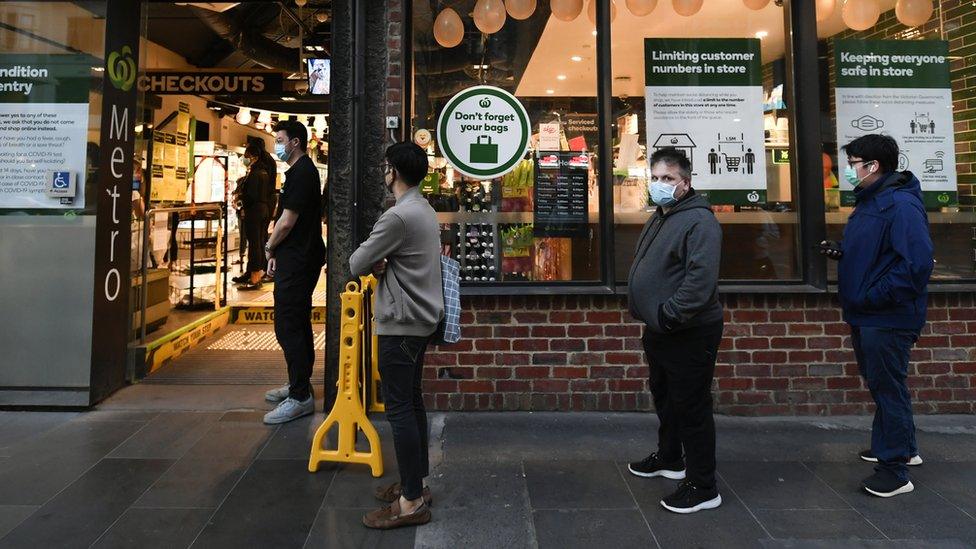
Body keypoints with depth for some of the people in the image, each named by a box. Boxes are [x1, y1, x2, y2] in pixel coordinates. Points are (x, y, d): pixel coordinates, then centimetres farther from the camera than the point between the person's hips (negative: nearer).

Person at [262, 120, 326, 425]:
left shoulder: (302, 173, -15)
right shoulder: (301, 171, 18)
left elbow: (287, 222, -19)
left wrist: (270, 248, -2)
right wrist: (276, 252, 12)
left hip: (297, 262, -11)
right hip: (298, 258, 11)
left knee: (288, 328, -9)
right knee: (297, 325, 17)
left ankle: (300, 397, -3)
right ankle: (299, 384, 29)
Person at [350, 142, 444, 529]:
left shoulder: (398, 216, -19)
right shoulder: (425, 210, 13)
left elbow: (357, 265, -15)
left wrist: (374, 263, 6)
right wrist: (383, 264, -4)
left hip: (402, 323, -10)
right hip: (420, 318, 10)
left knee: (398, 407, -4)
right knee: (412, 402, 16)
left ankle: (412, 502, 3)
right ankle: (416, 482, 27)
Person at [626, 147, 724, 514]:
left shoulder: (698, 221, -18)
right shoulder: (659, 218, 14)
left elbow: (701, 278, -29)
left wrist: (667, 315, -26)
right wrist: (654, 318, 14)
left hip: (689, 335, -10)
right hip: (659, 331, 10)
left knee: (691, 408, -1)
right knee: (664, 397, 23)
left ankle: (703, 488, 13)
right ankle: (669, 459, 43)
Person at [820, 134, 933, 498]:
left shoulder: (900, 205, -19)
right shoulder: (868, 202, 13)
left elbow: (917, 262, -27)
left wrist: (875, 297, -24)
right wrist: (840, 251, 3)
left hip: (887, 319, -10)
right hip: (865, 317, 10)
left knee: (888, 388, -1)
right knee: (881, 385, 21)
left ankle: (894, 470, 12)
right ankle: (903, 448, 39)